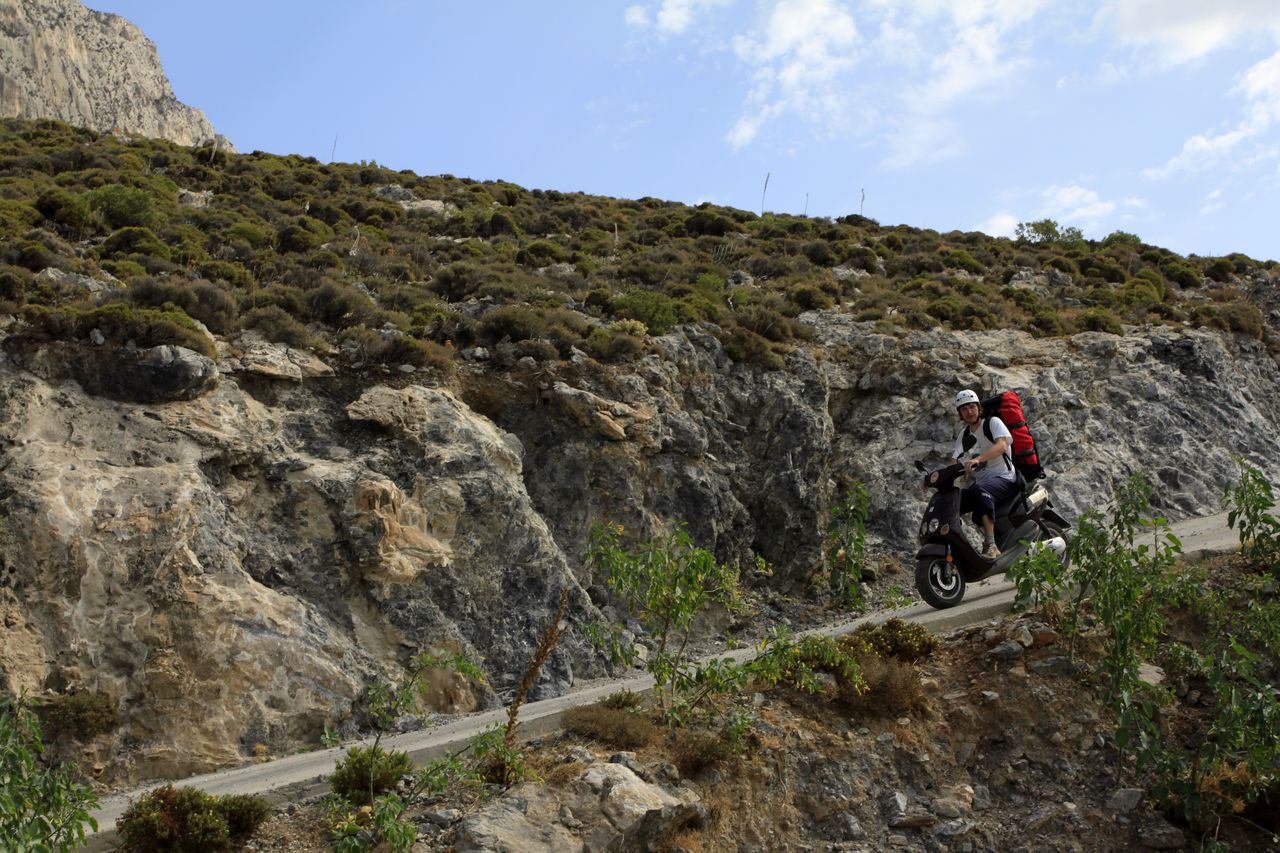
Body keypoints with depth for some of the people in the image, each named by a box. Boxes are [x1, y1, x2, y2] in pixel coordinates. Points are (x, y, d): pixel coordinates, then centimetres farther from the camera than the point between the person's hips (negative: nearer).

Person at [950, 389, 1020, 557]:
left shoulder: (993, 422, -2)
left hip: (1004, 478, -7)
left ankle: (990, 545, -45)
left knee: (979, 490, -40)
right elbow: (954, 461, 9)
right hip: (981, 481, 7)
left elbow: (1001, 445, -22)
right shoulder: (964, 435, 18)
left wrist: (977, 459, -39)